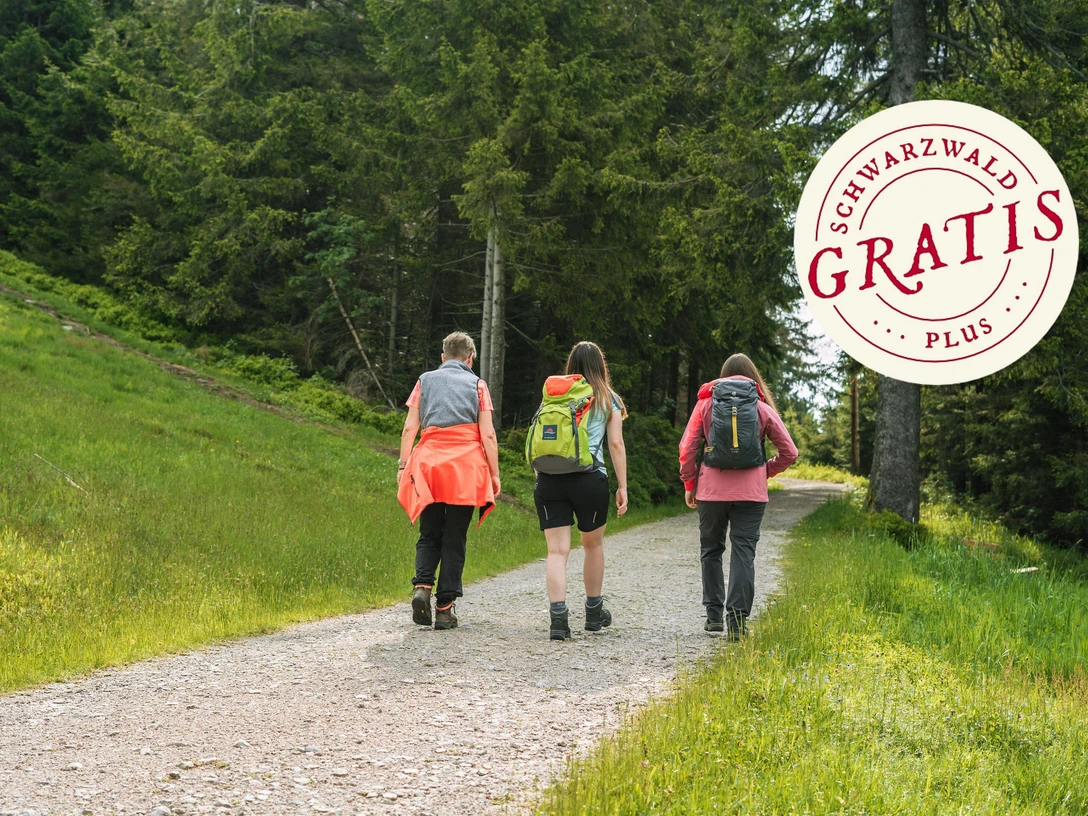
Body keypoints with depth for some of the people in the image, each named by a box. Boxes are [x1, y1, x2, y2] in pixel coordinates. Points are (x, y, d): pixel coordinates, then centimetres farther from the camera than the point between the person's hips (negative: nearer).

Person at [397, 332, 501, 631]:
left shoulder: (425, 381, 13)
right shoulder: (476, 384, 8)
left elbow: (409, 428, 5)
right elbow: (488, 434, 0)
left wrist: (403, 466, 7)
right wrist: (494, 474, 4)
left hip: (428, 463, 1)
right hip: (466, 467, -1)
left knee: (429, 534, 11)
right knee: (455, 538, 4)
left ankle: (422, 586, -14)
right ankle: (445, 607, 1)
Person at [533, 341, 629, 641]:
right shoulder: (608, 399, 7)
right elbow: (616, 444, 2)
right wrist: (623, 486, 4)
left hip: (549, 478, 1)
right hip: (590, 479, -1)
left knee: (557, 550, -1)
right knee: (593, 544, 18)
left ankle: (558, 617, -13)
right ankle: (594, 612, 30)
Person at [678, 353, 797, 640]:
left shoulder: (706, 404, 5)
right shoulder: (762, 409, 5)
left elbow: (688, 447, 1)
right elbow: (789, 452, 4)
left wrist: (689, 483, 10)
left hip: (711, 489, 1)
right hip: (750, 492, -1)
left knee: (711, 551, 15)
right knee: (743, 553, -1)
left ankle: (714, 615, 19)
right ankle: (737, 620, -9)